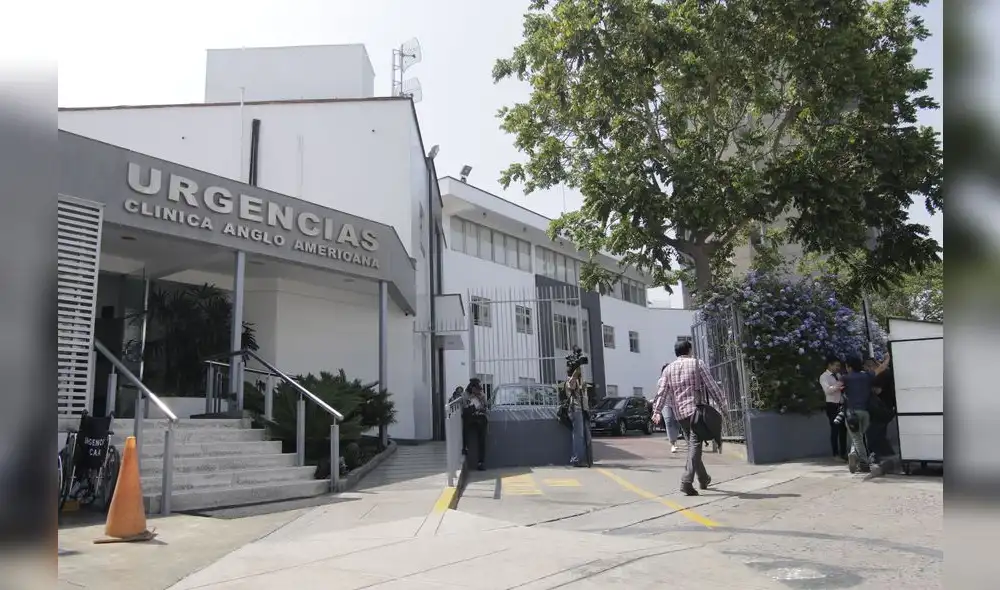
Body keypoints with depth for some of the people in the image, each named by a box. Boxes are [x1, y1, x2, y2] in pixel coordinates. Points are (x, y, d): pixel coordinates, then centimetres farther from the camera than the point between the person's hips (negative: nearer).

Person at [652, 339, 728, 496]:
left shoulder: (668, 369, 10)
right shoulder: (698, 364, 2)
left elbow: (662, 391, -1)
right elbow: (712, 386, -2)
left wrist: (657, 411, -7)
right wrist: (722, 405, 4)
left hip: (680, 413, 4)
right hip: (697, 410, -4)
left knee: (692, 444, 17)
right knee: (695, 445, -8)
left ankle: (703, 479, 27)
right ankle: (687, 481, -21)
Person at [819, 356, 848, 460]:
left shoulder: (838, 375, 14)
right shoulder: (824, 377, -7)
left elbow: (842, 388, 9)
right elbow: (827, 390, -23)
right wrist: (838, 385, -37)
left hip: (842, 405, 7)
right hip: (832, 406, -7)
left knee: (843, 429, 10)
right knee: (835, 429, -3)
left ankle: (843, 453, 19)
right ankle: (836, 454, 5)